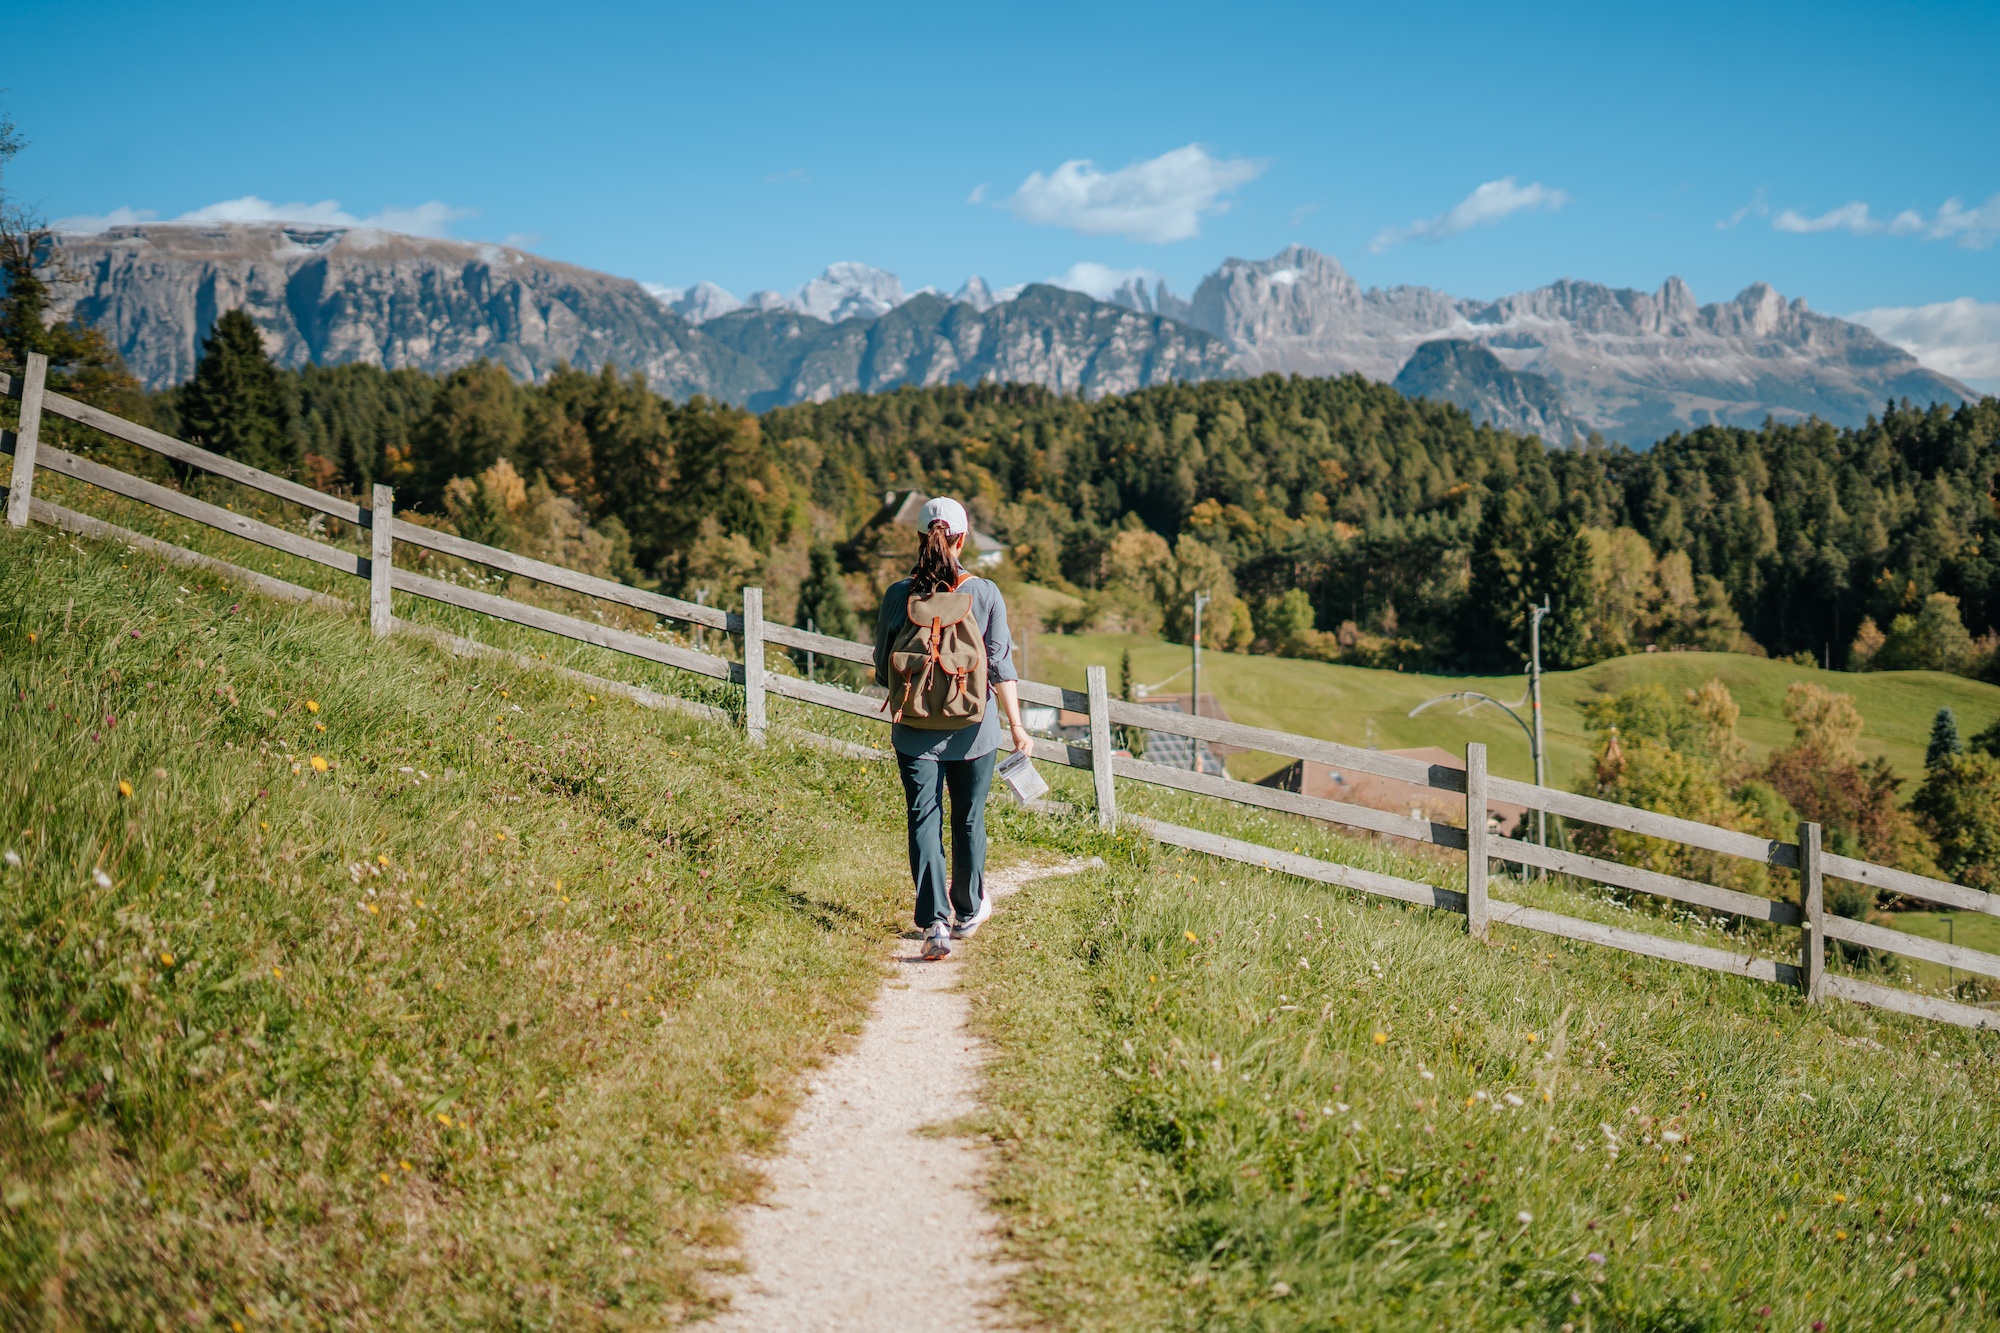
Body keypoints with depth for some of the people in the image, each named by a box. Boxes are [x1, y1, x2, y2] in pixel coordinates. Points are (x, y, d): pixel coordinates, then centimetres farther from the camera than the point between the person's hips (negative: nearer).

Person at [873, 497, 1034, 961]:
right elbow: (1001, 666, -10)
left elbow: (883, 669, 4)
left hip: (915, 730, 0)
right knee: (970, 821, 16)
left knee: (924, 820, 1)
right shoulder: (985, 594, -7)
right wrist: (1017, 727, -8)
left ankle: (935, 922, -13)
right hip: (973, 729, 0)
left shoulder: (899, 594, -5)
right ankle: (968, 912, 32)